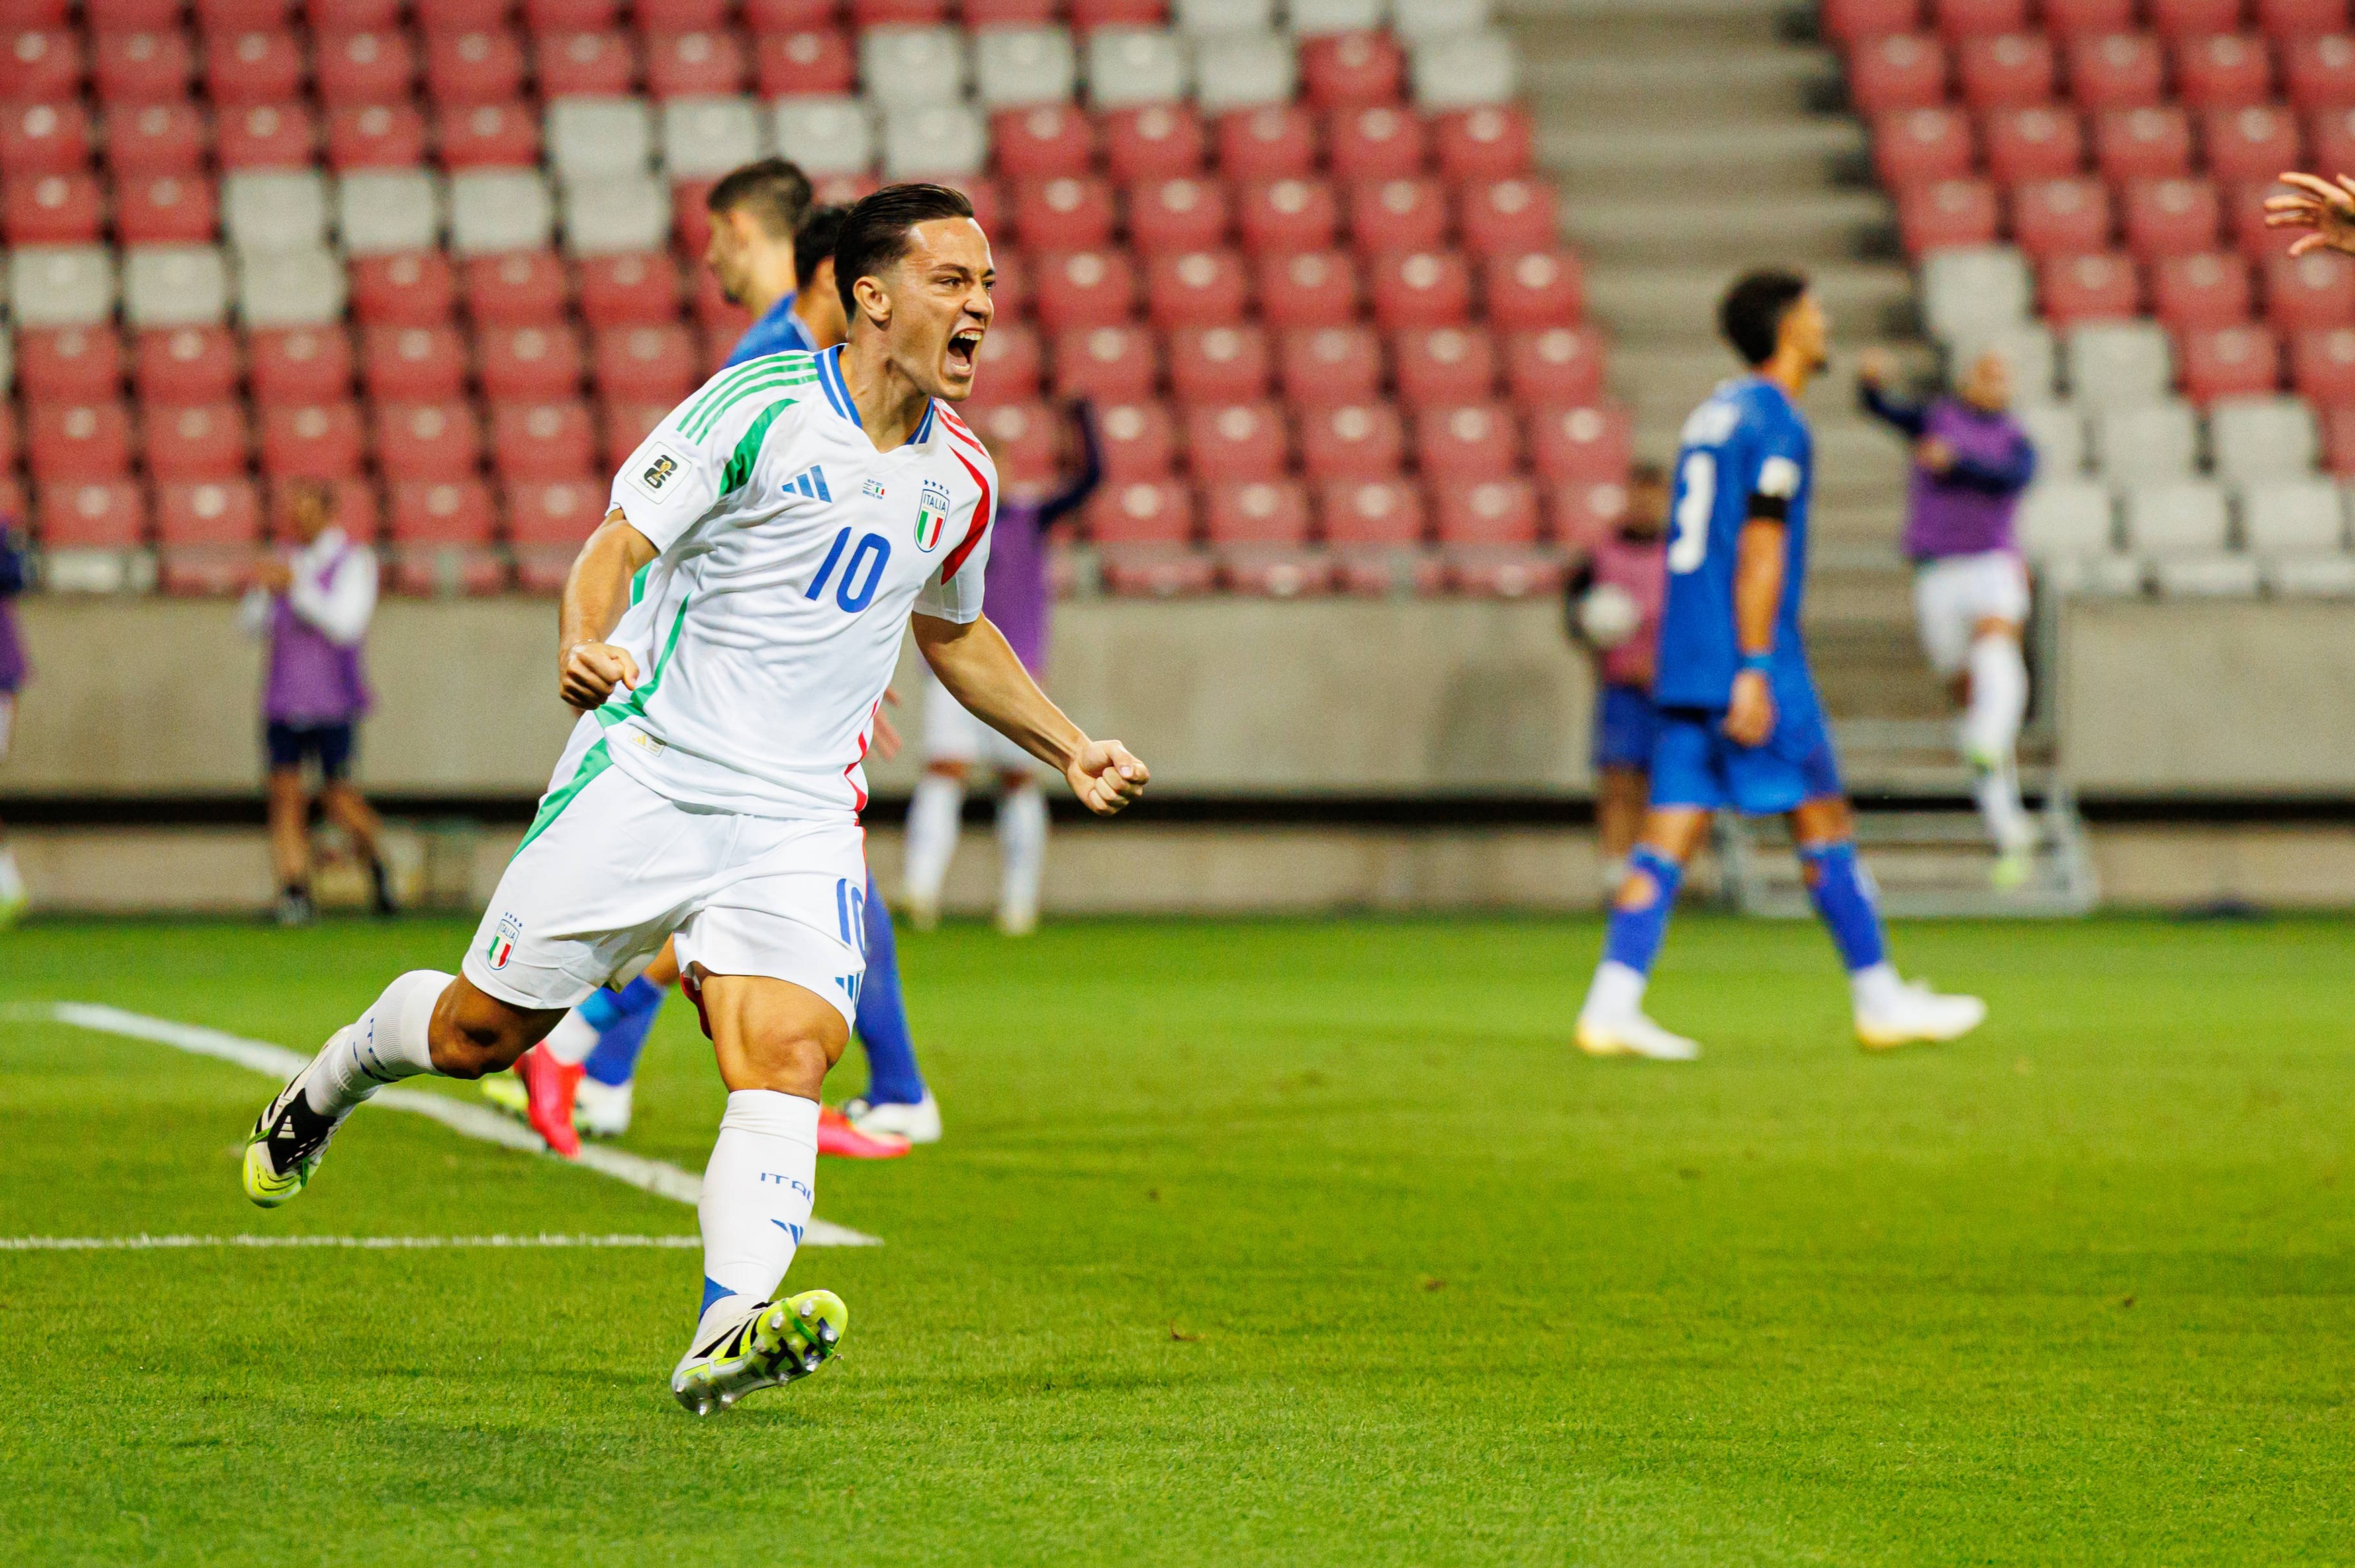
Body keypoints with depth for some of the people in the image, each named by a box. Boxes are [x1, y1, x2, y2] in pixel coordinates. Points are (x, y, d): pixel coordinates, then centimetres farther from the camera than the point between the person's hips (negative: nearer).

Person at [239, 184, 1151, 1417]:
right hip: (647, 773, -3)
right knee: (482, 1028, 6)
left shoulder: (958, 479, 10)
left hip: (800, 820, 3)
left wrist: (1070, 748, 22)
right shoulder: (758, 407, -9)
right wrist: (585, 644, -30)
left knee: (789, 1051, -21)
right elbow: (617, 544, -10)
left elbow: (953, 633, 29)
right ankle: (334, 1079, 39)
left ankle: (731, 1332, -33)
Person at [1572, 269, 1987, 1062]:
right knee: (1824, 826, 1)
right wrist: (1755, 671, -19)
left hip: (1686, 667, 8)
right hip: (1748, 663, -8)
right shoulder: (1776, 423, -9)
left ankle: (1611, 1007, -9)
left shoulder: (1715, 411, 18)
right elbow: (1760, 550, -16)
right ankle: (1881, 1003, 7)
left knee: (1668, 839, 1)